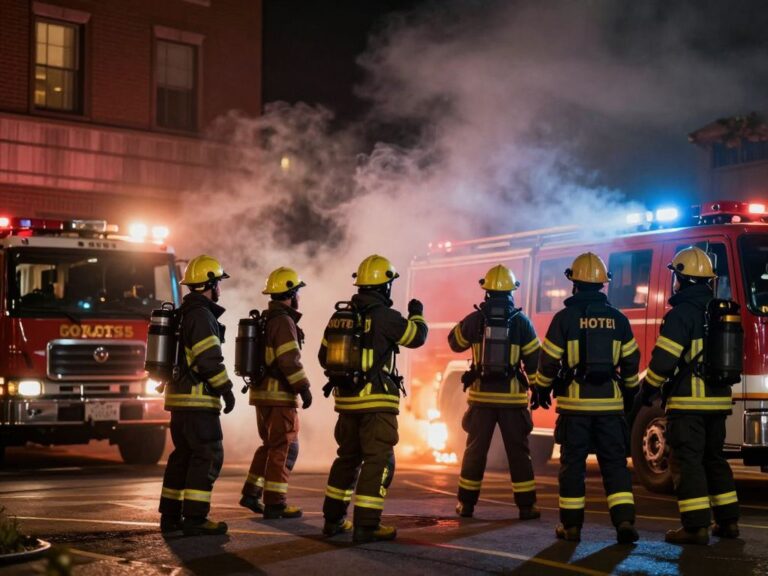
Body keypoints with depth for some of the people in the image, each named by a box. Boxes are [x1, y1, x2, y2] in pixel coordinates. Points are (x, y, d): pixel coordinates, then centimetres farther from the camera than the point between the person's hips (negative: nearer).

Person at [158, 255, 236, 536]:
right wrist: (226, 389, -15)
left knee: (183, 455, 13)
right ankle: (194, 519, -11)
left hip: (179, 397, 10)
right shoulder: (201, 315, -14)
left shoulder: (184, 314, 18)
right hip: (197, 399, -10)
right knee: (208, 456, -8)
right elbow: (210, 359, -21)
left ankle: (170, 516, 15)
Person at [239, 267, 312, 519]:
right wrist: (304, 388, -17)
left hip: (261, 392, 9)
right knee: (285, 448, -3)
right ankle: (274, 504, -3)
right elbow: (290, 360, -21)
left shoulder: (264, 320, 15)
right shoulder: (283, 321, -14)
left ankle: (251, 493, 19)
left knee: (270, 445, 20)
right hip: (279, 394, -9)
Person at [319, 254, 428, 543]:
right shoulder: (384, 316, -12)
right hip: (376, 400, -7)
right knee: (379, 461, -3)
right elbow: (417, 336, 0)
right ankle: (366, 526, -8)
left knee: (348, 457, 19)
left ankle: (333, 519, 24)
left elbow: (324, 357, 15)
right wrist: (417, 313, 18)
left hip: (347, 399, 7)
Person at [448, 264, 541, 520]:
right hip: (512, 396, -1)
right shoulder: (521, 321, -4)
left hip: (481, 394, 1)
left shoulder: (475, 319, -3)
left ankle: (466, 503, 12)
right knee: (518, 452, 5)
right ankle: (526, 505, 5)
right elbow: (534, 358, -1)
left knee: (475, 450, 10)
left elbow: (455, 342, 14)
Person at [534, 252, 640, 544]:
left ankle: (571, 524, 10)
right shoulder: (618, 319, 4)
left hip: (575, 401, -2)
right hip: (609, 401, 2)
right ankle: (624, 520, -6)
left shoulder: (565, 318, -5)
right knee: (615, 462, 5)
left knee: (573, 463, 6)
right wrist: (630, 394, 21)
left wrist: (541, 391, 11)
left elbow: (549, 361, -4)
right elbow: (630, 362, 7)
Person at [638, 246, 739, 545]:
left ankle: (696, 526, -7)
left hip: (688, 401, -8)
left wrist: (646, 390, -6)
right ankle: (728, 520, 19)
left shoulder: (682, 313, -13)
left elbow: (663, 360, -17)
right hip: (718, 400, 8)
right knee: (714, 458, 17)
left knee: (687, 461, -4)